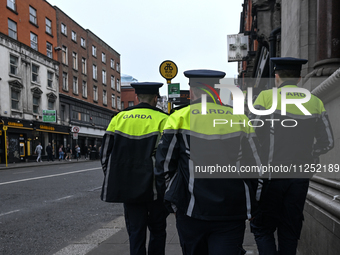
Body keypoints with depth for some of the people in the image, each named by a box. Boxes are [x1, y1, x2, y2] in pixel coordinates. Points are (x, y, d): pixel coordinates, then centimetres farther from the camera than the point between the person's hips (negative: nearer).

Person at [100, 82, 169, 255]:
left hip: (128, 187, 3)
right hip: (155, 188, -2)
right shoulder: (162, 120, -4)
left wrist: (114, 181, 15)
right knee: (157, 231, 14)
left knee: (135, 233, 11)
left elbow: (105, 154, 6)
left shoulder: (119, 118, 6)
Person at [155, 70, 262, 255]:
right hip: (232, 214, 1)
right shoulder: (239, 119, 5)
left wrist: (169, 198, 14)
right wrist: (247, 202, 19)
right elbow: (254, 167, 7)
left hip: (192, 212, 0)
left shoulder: (179, 118, -1)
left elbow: (164, 166, 0)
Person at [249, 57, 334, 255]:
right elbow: (327, 143, 5)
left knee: (262, 228, 9)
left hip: (271, 174, -4)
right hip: (300, 177, 4)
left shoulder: (267, 97, -6)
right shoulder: (315, 102, 5)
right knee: (290, 233, 15)